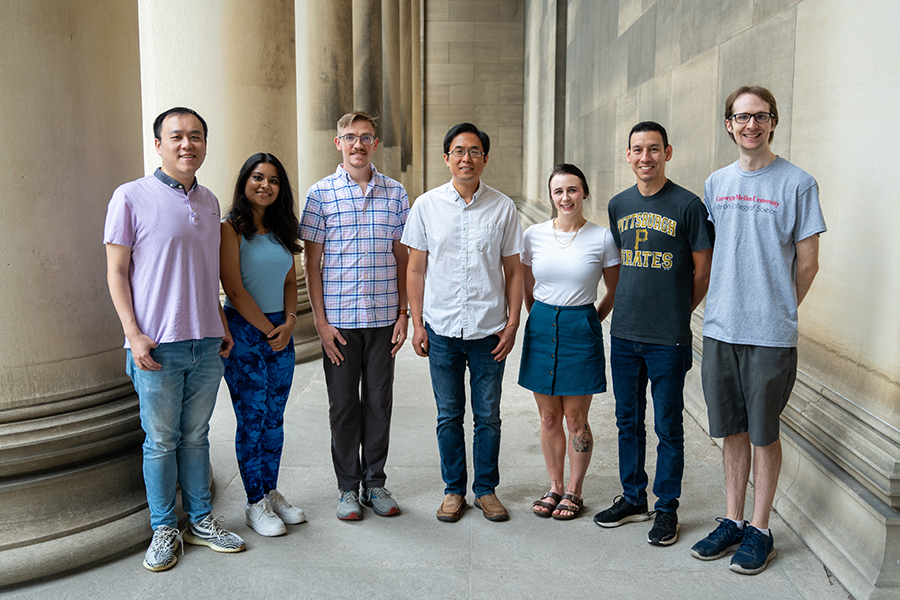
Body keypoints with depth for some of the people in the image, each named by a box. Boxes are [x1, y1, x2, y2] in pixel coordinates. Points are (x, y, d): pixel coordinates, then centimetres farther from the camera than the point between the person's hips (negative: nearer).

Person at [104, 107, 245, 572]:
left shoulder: (209, 202, 12)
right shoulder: (131, 197, -5)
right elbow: (116, 272, -5)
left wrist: (222, 325, 15)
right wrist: (133, 334, -13)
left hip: (206, 343, 5)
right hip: (157, 345, -5)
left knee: (196, 436, 14)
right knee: (161, 442, 6)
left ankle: (200, 521, 26)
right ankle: (164, 529, 20)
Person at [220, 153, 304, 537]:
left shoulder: (281, 230, 12)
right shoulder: (231, 228, -8)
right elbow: (234, 290, -13)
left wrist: (289, 322, -2)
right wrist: (268, 330, -9)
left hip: (280, 331, 6)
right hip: (243, 332, -6)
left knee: (274, 419, 11)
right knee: (252, 420, 0)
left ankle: (271, 493, 24)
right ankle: (255, 504, 12)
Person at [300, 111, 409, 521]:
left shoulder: (395, 193, 6)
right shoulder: (321, 193, -1)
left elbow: (402, 257, 9)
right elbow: (312, 262, -1)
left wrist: (403, 313, 3)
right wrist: (321, 320, -6)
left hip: (383, 317, 2)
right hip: (338, 319, -2)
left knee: (379, 402, 9)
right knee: (343, 405, 7)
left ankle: (375, 483, 24)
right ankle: (348, 487, 21)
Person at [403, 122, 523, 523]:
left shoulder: (502, 208, 1)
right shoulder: (427, 205, 2)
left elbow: (513, 270, 5)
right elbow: (416, 268, 5)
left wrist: (512, 323, -2)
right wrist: (417, 323, 1)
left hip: (489, 330, 0)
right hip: (442, 329, 0)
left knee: (488, 416, 8)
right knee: (448, 416, 10)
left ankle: (486, 489, 24)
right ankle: (454, 489, 25)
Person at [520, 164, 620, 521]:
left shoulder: (602, 238, -3)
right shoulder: (533, 236, 3)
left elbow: (615, 293, 7)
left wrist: (588, 322, 6)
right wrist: (541, 321, 12)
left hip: (581, 329, -2)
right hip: (540, 327, 3)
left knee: (576, 419, 4)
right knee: (548, 418, 10)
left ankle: (574, 491, 20)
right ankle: (555, 487, 25)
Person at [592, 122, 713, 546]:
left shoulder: (688, 205, -7)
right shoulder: (619, 205, 8)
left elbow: (703, 270, -2)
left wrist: (677, 313, 5)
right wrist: (618, 308, 12)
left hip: (668, 339, -5)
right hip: (623, 334, 5)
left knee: (668, 426, 6)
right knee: (628, 421, 15)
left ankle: (667, 508, 21)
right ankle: (632, 498, 30)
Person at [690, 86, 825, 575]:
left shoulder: (797, 183, -5)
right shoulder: (716, 183, 10)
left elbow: (806, 265, -1)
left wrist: (777, 312, 4)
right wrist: (723, 306, 12)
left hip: (770, 334, -4)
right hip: (720, 329, 4)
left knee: (763, 433, 6)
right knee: (732, 429, 13)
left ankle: (760, 531, 20)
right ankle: (732, 521, 26)